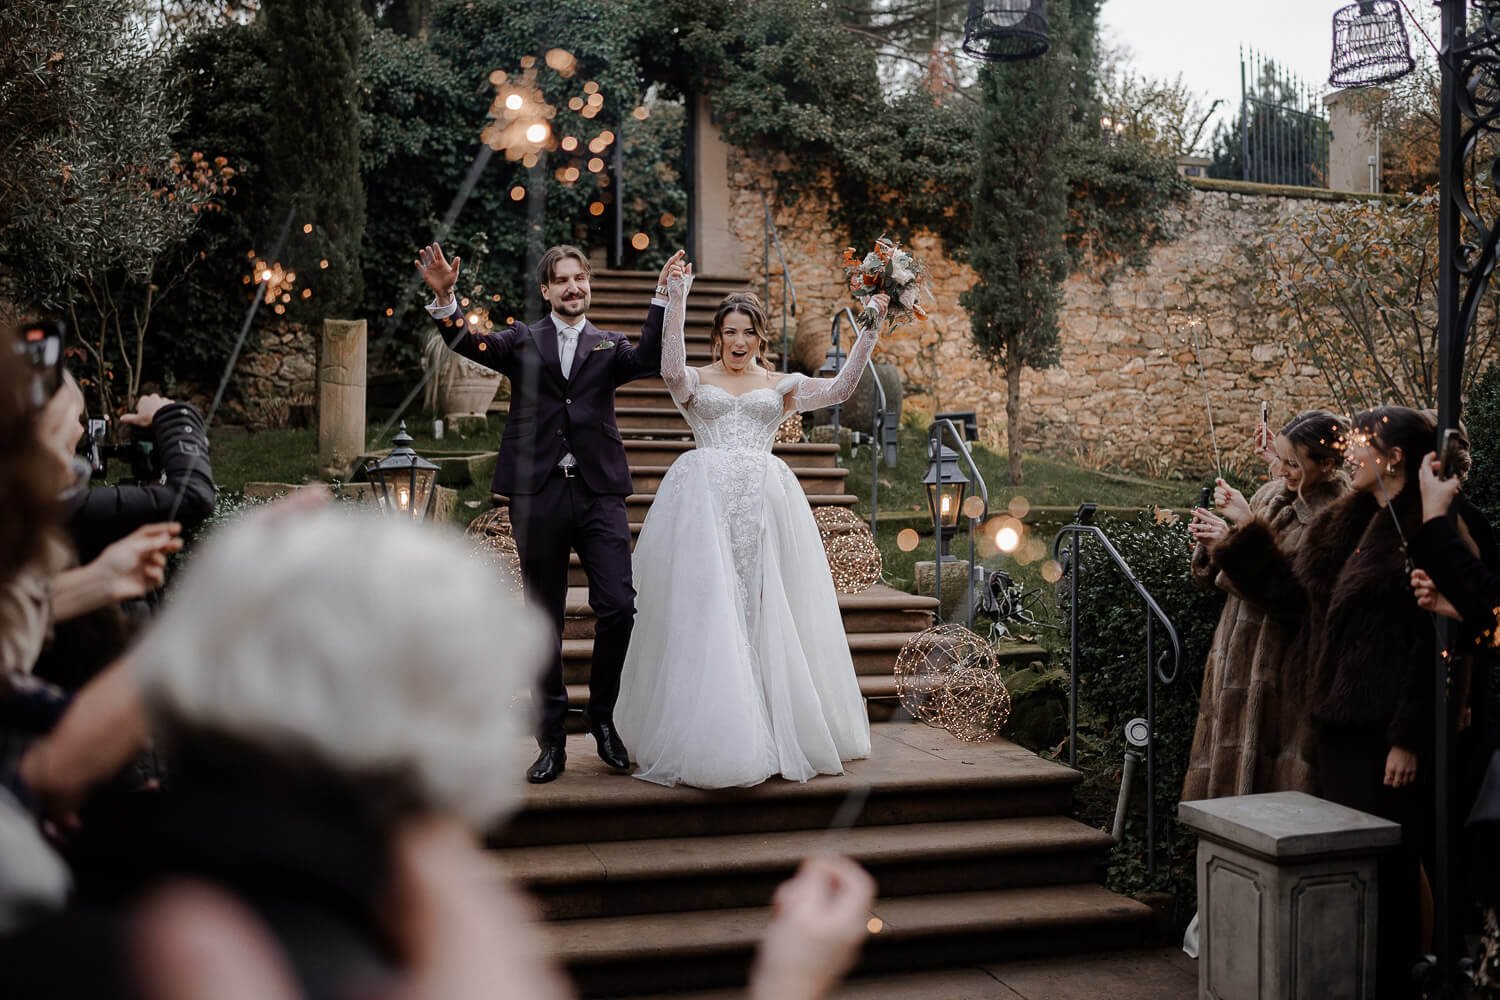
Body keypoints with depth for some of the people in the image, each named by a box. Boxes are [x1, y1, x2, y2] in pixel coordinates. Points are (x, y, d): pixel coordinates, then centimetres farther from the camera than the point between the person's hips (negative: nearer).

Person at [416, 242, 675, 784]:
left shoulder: (609, 347, 13)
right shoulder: (522, 340, 12)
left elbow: (647, 359, -7)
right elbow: (468, 343, -5)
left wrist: (663, 298, -18)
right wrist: (444, 297, -23)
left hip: (599, 494, 0)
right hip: (537, 495, 0)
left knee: (619, 607, -8)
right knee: (544, 620, 6)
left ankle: (603, 717, 15)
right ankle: (552, 741, 16)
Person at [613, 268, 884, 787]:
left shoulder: (780, 386, 16)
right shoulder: (696, 382, 12)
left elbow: (839, 389, 3)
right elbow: (670, 369, -11)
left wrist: (870, 330, -3)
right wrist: (676, 302, -14)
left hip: (765, 500, 2)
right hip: (705, 499, -1)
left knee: (765, 611, 0)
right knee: (708, 612, -5)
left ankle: (775, 733, 9)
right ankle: (711, 739, 0)